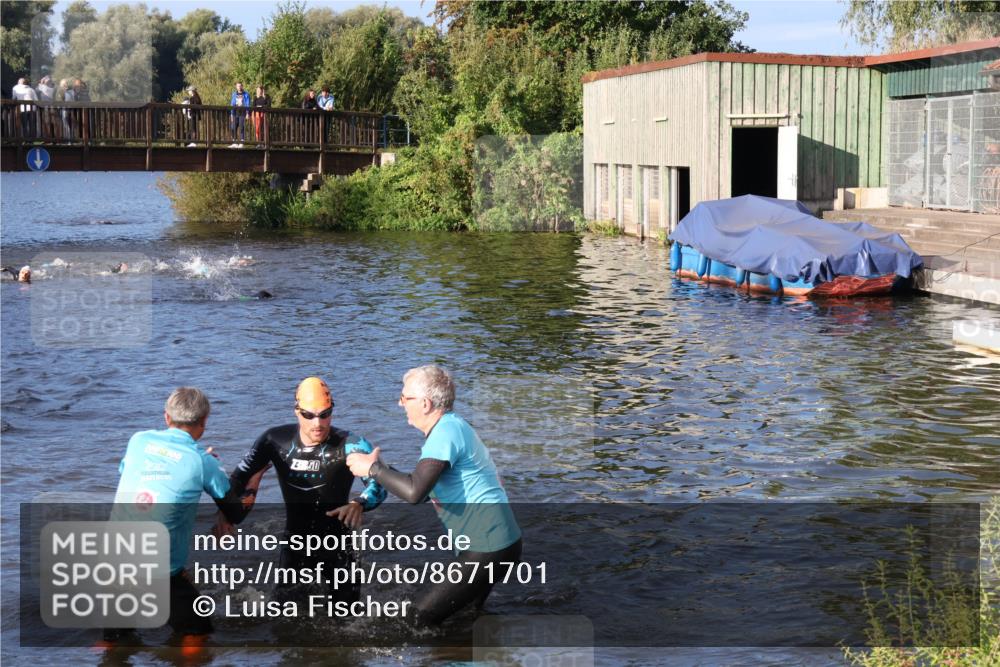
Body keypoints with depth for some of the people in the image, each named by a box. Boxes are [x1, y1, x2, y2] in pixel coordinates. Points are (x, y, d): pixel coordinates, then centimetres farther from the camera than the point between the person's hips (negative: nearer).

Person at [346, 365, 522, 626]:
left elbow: (414, 492, -30)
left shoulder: (446, 432, -18)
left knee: (417, 618, -11)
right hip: (502, 544, 11)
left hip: (488, 550, -11)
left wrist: (372, 468, -16)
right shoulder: (453, 426, 15)